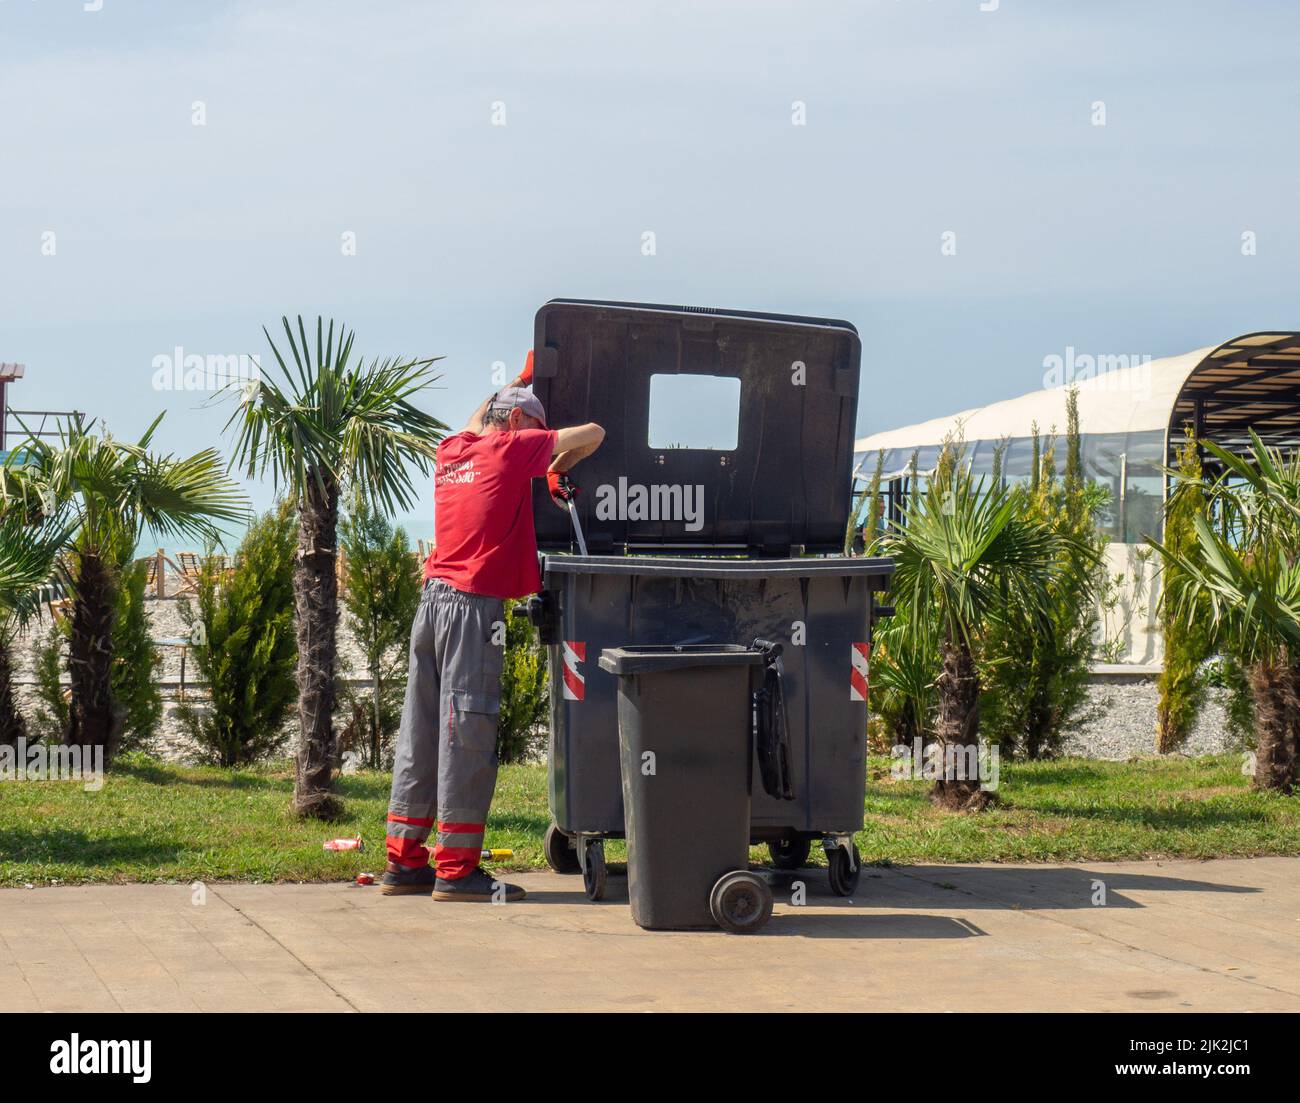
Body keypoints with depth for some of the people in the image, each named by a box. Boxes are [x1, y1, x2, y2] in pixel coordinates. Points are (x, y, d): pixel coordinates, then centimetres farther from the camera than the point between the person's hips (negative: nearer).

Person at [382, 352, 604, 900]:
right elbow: (592, 434, -2)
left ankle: (404, 862, 13)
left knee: (422, 730, 10)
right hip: (474, 604, -8)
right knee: (468, 732, -6)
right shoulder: (511, 448, -3)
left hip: (434, 597, 8)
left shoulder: (451, 451, 16)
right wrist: (559, 466, 16)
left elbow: (474, 428, 40)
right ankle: (456, 869, -6)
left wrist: (519, 381, 50)